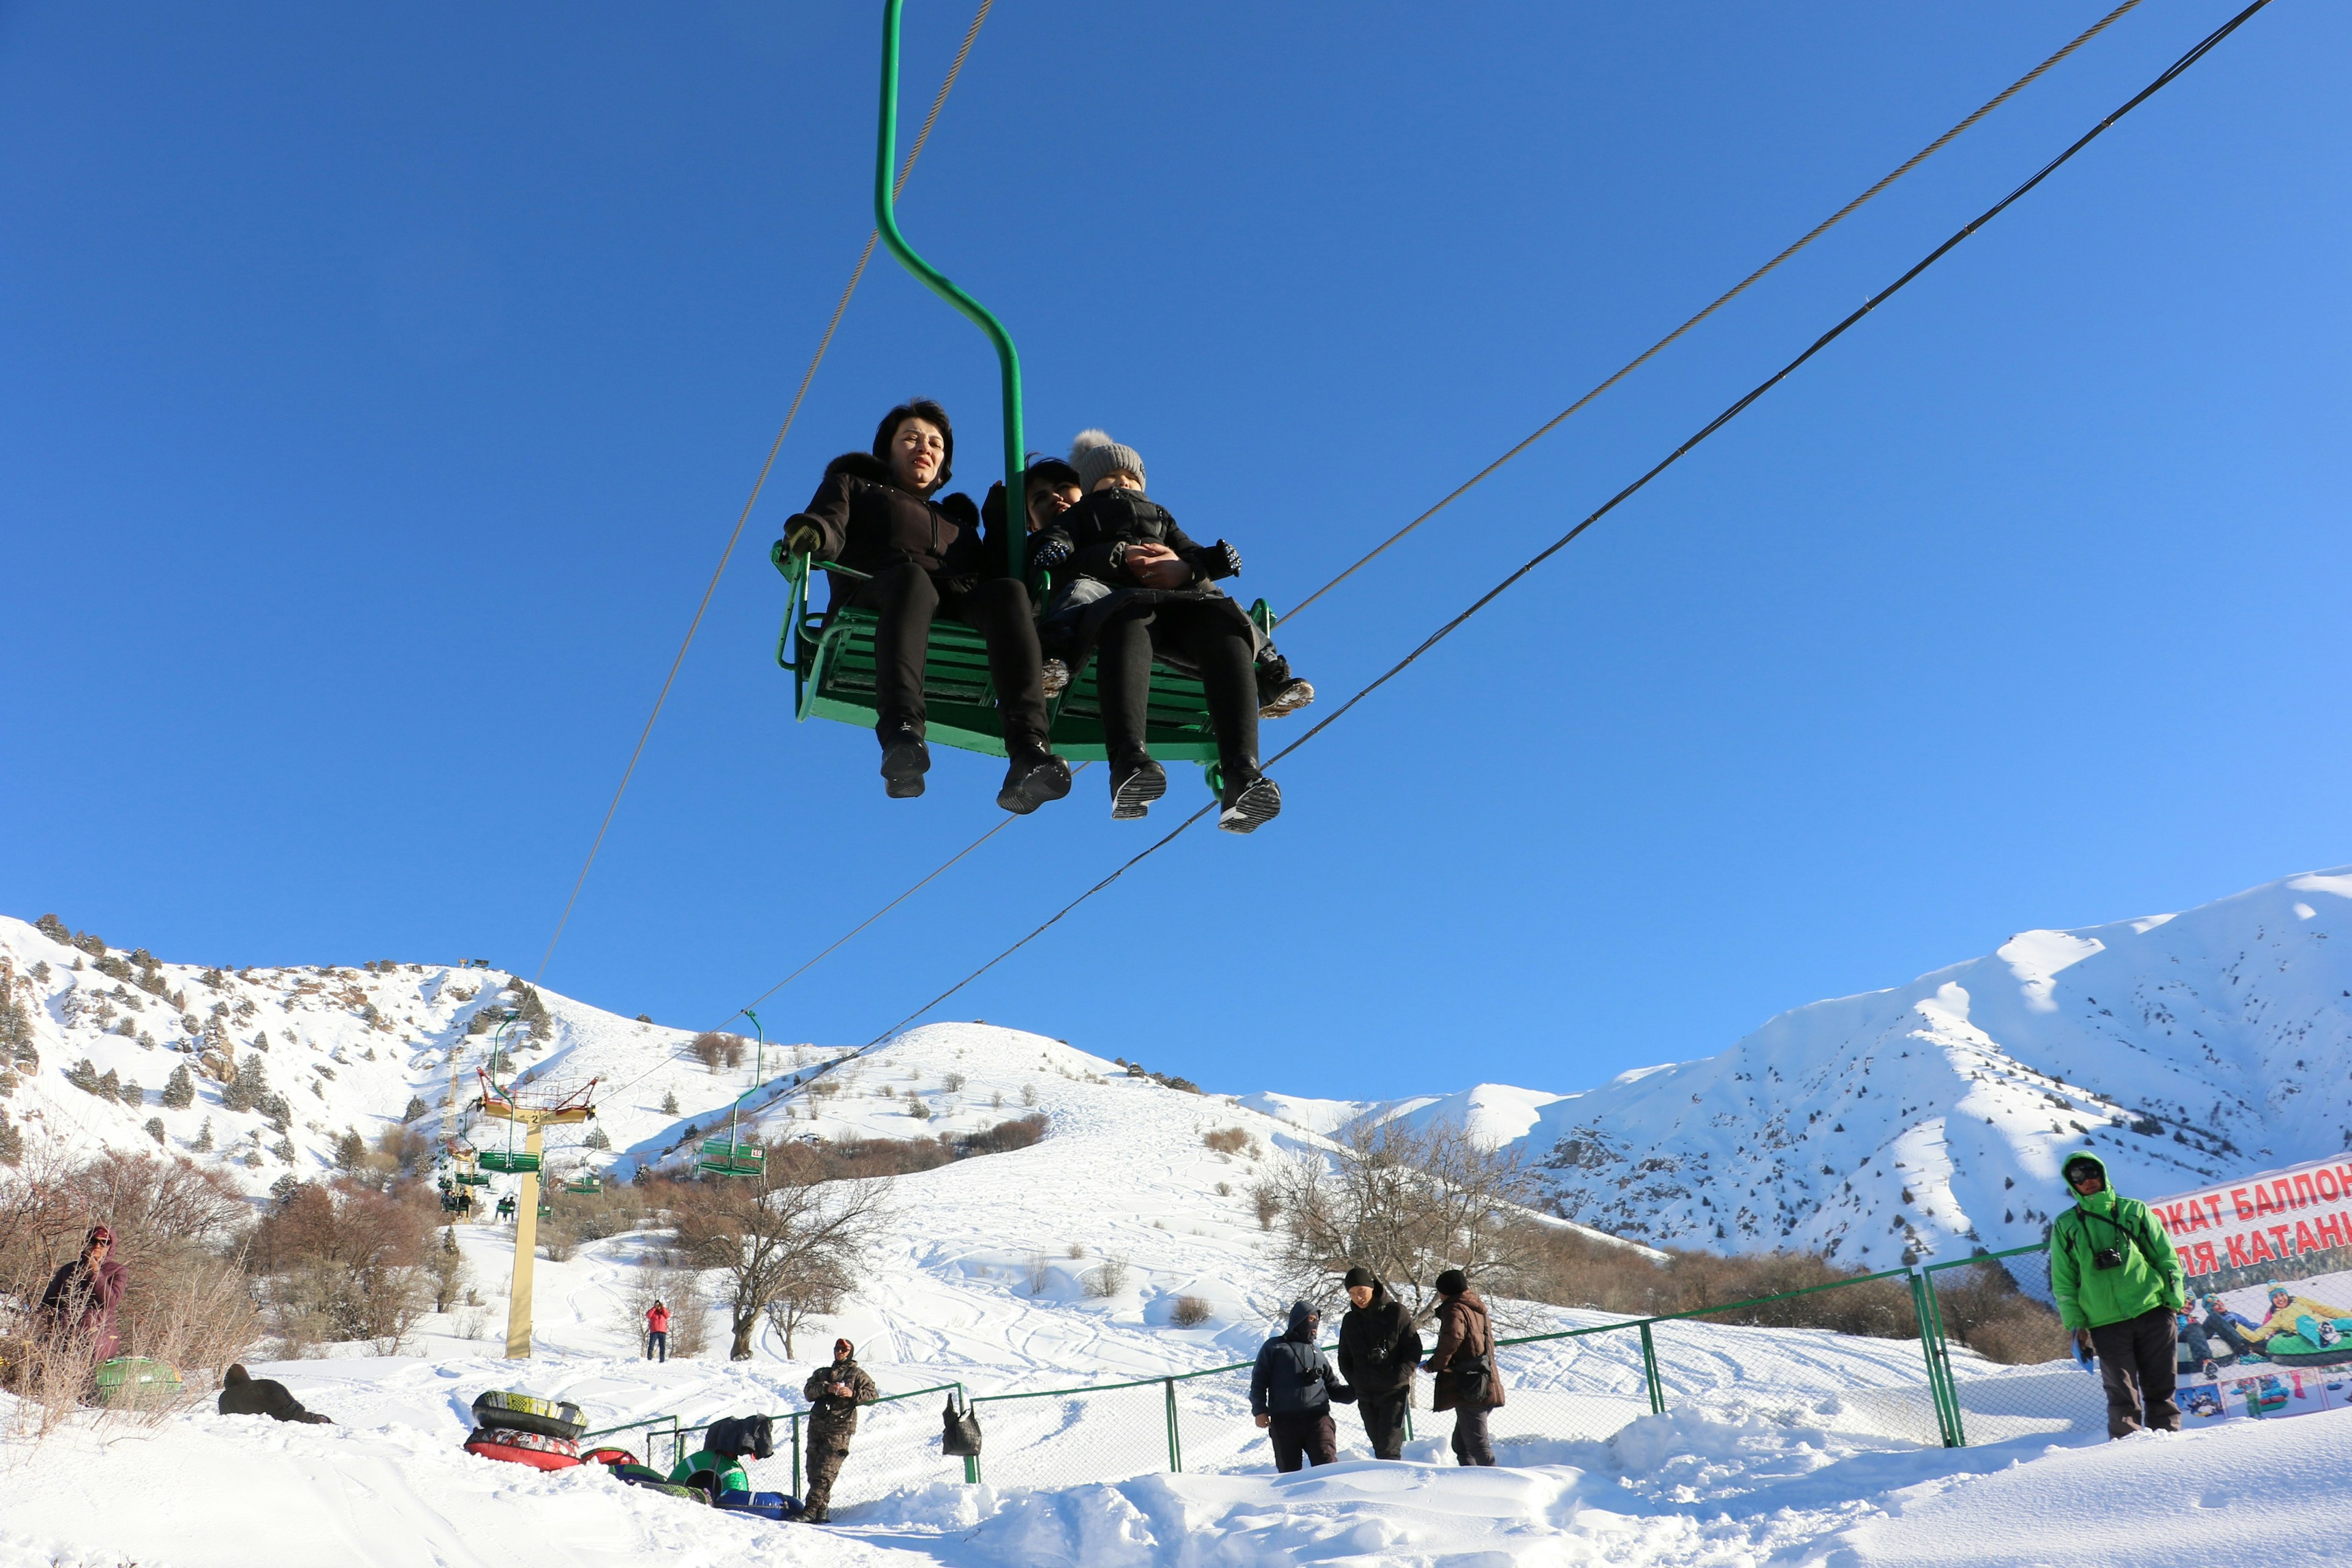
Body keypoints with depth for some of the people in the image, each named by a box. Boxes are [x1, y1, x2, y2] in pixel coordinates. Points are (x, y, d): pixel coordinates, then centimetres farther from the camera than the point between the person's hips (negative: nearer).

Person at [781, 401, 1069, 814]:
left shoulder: (957, 520, 41)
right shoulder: (853, 485, 32)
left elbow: (987, 576, 27)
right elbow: (829, 533, 9)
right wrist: (811, 533, -15)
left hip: (957, 614, 3)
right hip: (875, 599, -3)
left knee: (1008, 590, -30)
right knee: (912, 577, -38)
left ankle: (1028, 753, -52)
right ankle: (901, 735, -61)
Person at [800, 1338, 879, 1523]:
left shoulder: (857, 1374, 13)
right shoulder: (821, 1373, 24)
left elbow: (873, 1395, 3)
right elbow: (808, 1392, 9)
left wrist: (853, 1394, -12)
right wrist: (826, 1388, -9)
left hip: (839, 1429, -5)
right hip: (816, 1425, 5)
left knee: (825, 1473, -13)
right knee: (813, 1471, 1)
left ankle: (812, 1510, -17)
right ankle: (822, 1510, 8)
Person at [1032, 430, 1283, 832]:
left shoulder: (1160, 516, 43)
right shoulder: (1080, 515, 36)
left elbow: (1206, 560, 23)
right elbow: (1052, 556, 11)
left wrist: (1186, 567, -2)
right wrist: (1121, 555, -4)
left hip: (1176, 602, 3)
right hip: (1111, 594, -2)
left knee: (1224, 625, -35)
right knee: (1130, 619, -43)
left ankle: (1241, 776, -55)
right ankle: (1129, 760, -66)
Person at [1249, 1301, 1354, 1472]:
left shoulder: (1318, 1355, 26)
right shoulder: (1275, 1347, 14)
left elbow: (1333, 1389, 24)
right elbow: (1259, 1380, 7)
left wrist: (1355, 1392, 6)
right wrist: (1259, 1410, -5)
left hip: (1317, 1418, 2)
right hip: (1283, 1421, -2)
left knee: (1327, 1466, -17)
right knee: (1289, 1472, 1)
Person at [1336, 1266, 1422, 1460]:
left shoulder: (1396, 1312, -4)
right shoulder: (1349, 1321, 9)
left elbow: (1414, 1349, -4)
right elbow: (1344, 1358, 17)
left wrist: (1399, 1376, -14)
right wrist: (1354, 1382, 2)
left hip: (1394, 1393, -5)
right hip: (1365, 1398, 5)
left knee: (1389, 1449, -12)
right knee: (1379, 1448, 9)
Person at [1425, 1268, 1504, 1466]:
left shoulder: (1455, 1309, -8)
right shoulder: (1479, 1310, 21)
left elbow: (1452, 1336, -28)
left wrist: (1436, 1363, -13)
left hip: (1469, 1390, -10)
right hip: (1486, 1388, 10)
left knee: (1477, 1444, -8)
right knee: (1461, 1443, 18)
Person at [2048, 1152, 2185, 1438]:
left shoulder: (2133, 1210, 12)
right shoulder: (2065, 1226, 10)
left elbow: (2166, 1257, 11)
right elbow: (2062, 1282, 9)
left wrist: (2174, 1299, 0)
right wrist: (2076, 1326, 0)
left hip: (2152, 1310, 1)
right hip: (2105, 1322, 0)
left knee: (2161, 1389, 4)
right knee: (2123, 1396, -2)